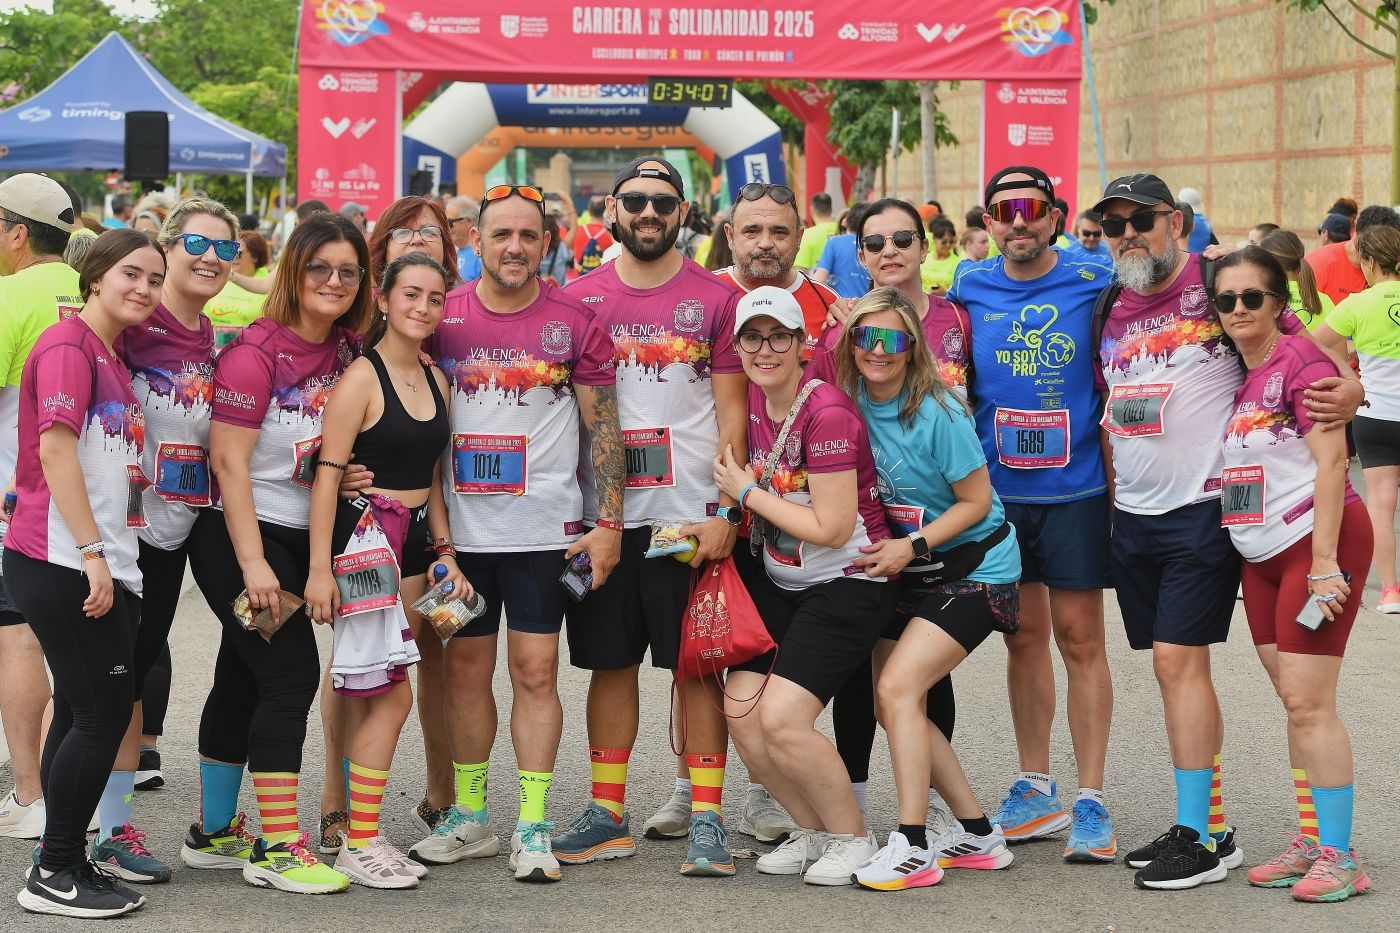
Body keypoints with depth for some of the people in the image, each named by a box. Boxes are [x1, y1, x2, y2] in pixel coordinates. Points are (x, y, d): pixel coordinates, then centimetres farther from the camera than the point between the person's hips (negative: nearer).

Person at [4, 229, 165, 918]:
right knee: (104, 712, -8)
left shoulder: (111, 359, 18)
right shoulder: (68, 345, -10)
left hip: (100, 564, 9)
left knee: (82, 713, 11)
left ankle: (66, 864, 17)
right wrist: (93, 551, -20)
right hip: (63, 564, -9)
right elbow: (55, 452, -18)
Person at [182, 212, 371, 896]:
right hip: (238, 534, -7)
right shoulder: (257, 350, -15)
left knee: (243, 680, 14)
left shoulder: (349, 351, 6)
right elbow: (228, 461, -17)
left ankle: (213, 834, 23)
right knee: (291, 674, -11)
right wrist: (253, 563, -21)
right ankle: (276, 849, -8)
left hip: (302, 536, 7)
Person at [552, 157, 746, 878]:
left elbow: (733, 412, -1)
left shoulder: (715, 299, 1)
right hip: (600, 515, 2)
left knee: (699, 663, 1)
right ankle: (608, 816, 17)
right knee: (610, 662, 8)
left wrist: (724, 512, -10)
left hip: (692, 514, -2)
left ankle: (706, 819, 6)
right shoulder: (579, 298, 7)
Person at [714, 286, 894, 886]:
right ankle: (813, 832, 14)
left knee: (781, 718, -18)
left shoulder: (828, 413, -21)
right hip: (783, 583, 8)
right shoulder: (755, 397, 2)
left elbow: (831, 528, -22)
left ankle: (853, 837, 4)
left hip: (847, 583, -8)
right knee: (740, 708, -5)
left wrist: (747, 492, -13)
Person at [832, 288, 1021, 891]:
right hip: (907, 571, 7)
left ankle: (912, 850, -17)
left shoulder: (938, 413, -20)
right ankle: (977, 835, 17)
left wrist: (913, 546, -20)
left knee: (898, 688, -19)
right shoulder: (851, 404, -3)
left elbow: (976, 501, -14)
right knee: (892, 704, 5)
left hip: (973, 568, -7)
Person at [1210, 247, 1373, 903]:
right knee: (1294, 700, 11)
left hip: (1317, 537, -8)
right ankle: (1312, 841, 18)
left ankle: (1339, 856, -5)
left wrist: (1324, 561, -21)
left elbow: (1330, 460, -17)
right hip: (1261, 553, 8)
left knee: (1307, 701, -10)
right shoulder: (1233, 374, 11)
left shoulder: (1301, 359, -11)